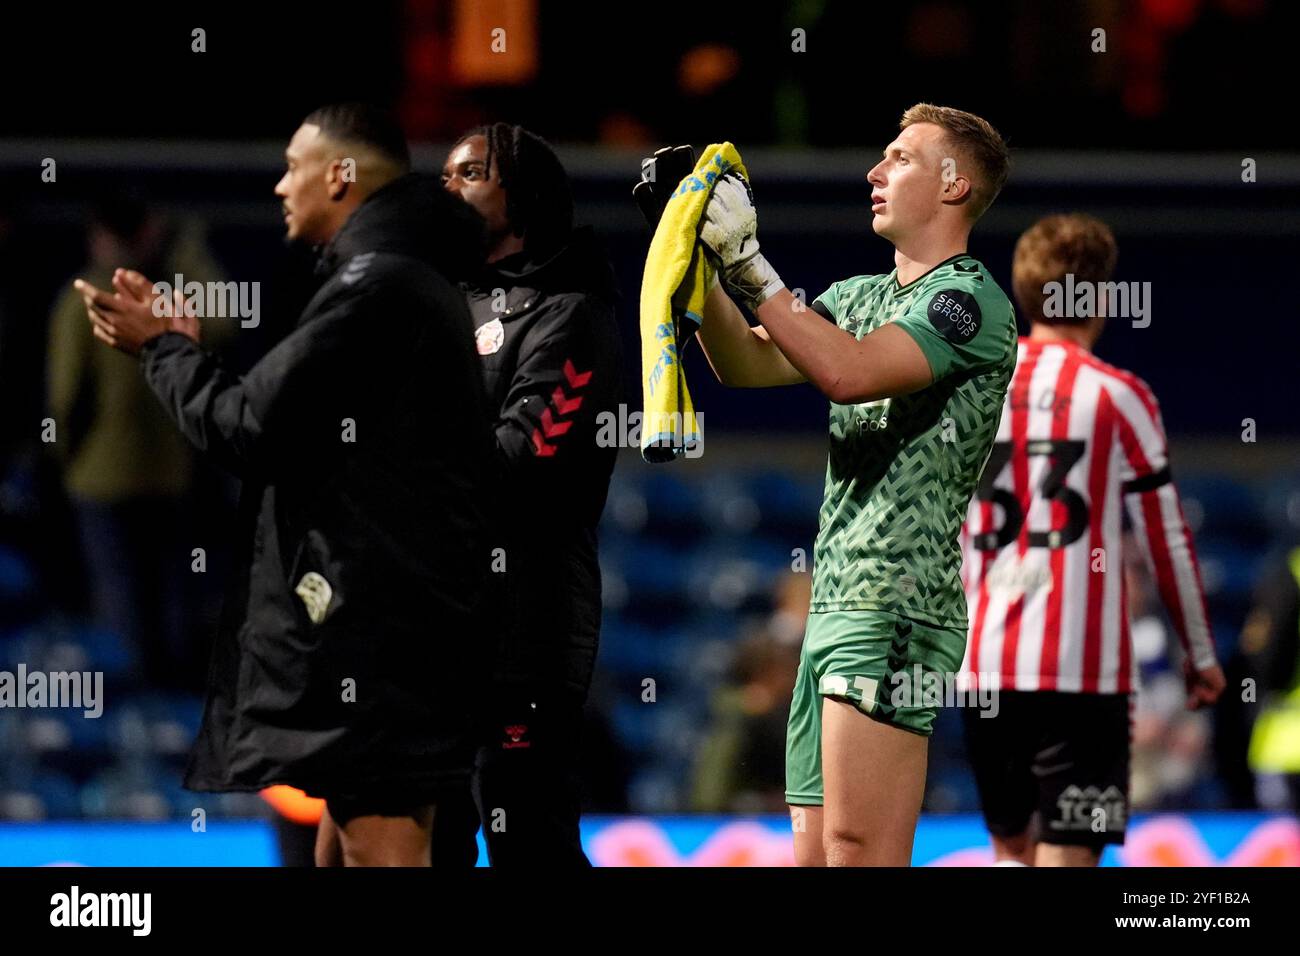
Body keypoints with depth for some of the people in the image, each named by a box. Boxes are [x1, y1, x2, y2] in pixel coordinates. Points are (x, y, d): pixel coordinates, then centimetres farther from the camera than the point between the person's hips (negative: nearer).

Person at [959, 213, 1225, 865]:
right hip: (1083, 665, -4)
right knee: (1066, 856, -5)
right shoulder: (1117, 395, -3)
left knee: (1012, 848, 18)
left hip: (983, 663, 4)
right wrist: (1200, 652, 9)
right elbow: (1166, 536, 0)